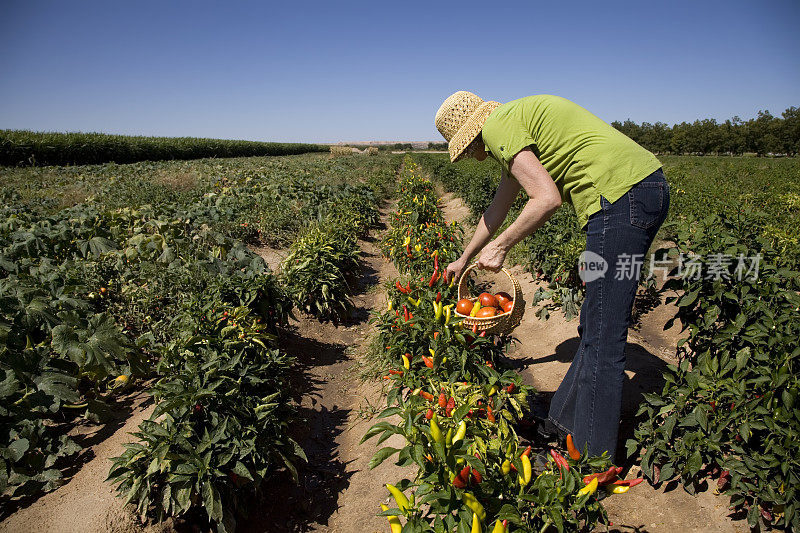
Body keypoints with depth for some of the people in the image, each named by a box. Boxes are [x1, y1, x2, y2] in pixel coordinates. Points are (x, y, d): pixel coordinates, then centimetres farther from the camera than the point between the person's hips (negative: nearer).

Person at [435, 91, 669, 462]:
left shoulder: (497, 127, -4)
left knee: (602, 337, -3)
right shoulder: (518, 118, 27)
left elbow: (547, 198, -16)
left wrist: (500, 247, -2)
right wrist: (464, 259, 44)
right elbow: (497, 209, 35)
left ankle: (591, 457, 11)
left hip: (622, 195, -10)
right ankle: (567, 418, 31)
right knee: (595, 324, 16)